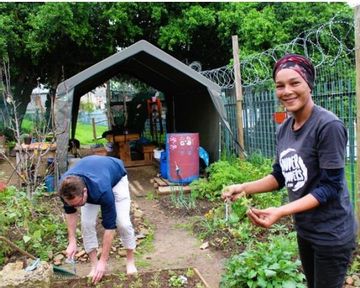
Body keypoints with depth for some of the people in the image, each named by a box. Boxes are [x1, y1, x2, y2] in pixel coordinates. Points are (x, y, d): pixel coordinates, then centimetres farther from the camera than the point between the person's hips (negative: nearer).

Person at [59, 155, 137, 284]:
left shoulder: (102, 190, -46)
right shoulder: (66, 187, -33)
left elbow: (110, 226, -35)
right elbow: (69, 212, -10)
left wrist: (103, 261, -30)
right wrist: (72, 241, -13)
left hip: (116, 177, -4)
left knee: (122, 222, -14)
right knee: (87, 224, -11)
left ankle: (130, 261, 8)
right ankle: (94, 265, 6)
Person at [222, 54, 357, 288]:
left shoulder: (328, 125, -22)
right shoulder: (284, 129, 0)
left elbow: (330, 187, -22)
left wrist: (281, 212, -30)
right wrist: (244, 188, -6)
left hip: (331, 233, -7)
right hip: (305, 229, 7)